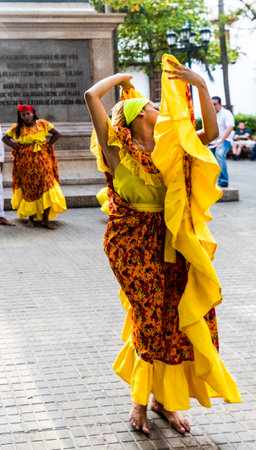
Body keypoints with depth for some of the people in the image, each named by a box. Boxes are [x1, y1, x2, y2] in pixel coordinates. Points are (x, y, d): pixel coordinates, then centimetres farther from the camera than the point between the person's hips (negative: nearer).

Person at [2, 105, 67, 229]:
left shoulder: (42, 124, 4)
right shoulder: (17, 128, 4)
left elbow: (57, 134, 9)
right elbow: (5, 138, 13)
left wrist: (48, 144, 1)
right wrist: (14, 146, -1)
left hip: (42, 159, 0)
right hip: (25, 162, 0)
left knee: (46, 187, -8)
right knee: (29, 189, 4)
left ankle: (46, 219, -3)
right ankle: (31, 218, 15)